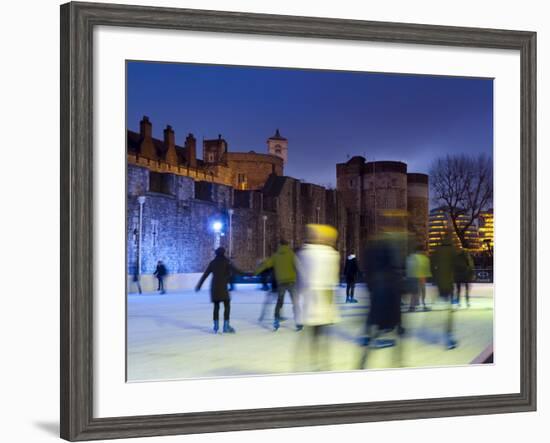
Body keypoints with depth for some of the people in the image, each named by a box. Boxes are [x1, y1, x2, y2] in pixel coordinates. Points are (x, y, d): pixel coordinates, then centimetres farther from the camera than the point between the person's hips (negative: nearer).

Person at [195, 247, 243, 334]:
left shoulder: (212, 263, 10)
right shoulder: (226, 262, -2)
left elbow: (205, 274, 12)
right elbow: (234, 270, -13)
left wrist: (199, 285, 18)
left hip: (214, 287, 5)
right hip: (222, 286, -5)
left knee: (216, 306, 12)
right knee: (227, 306, 1)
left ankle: (216, 326, 10)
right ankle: (226, 326, -6)